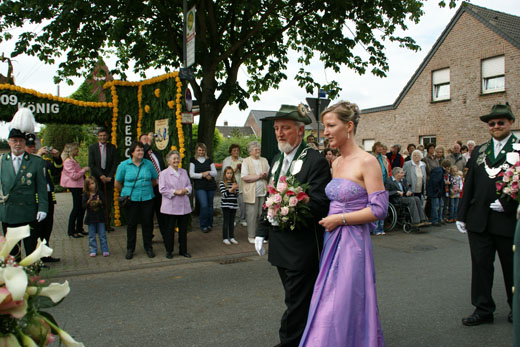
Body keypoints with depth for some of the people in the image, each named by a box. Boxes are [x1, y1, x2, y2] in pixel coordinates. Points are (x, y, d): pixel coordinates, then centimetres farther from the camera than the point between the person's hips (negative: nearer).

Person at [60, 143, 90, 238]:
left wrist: (83, 170, 15)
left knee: (82, 208, 12)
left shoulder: (72, 160, 18)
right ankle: (71, 231, 3)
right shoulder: (68, 161, -14)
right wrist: (84, 170, -12)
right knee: (76, 208, -5)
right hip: (75, 187, -10)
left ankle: (79, 229, 21)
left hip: (79, 186, 10)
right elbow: (74, 176, -21)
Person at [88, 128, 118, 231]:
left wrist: (109, 176, -7)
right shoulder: (92, 147, 5)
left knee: (109, 202, 0)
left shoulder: (112, 147, 7)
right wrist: (101, 176, -10)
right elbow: (91, 164, -1)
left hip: (109, 178, 1)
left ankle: (107, 223, 7)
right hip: (97, 178, -1)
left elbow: (115, 163, 3)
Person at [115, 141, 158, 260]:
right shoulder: (124, 165, -1)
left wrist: (146, 188, 10)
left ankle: (148, 247, 22)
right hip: (131, 200, -1)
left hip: (147, 198, 1)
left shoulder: (149, 164, 3)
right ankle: (130, 249, 20)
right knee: (131, 224, 6)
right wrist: (126, 192, 9)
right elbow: (117, 184, 6)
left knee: (147, 223, 6)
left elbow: (155, 180, 14)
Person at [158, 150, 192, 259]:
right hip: (170, 207, -5)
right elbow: (162, 189, -11)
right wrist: (175, 192, -17)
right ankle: (169, 251, 16)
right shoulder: (164, 173, -5)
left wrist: (186, 190, -7)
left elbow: (189, 185, 15)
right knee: (169, 229, 3)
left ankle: (183, 250, 21)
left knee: (183, 229, 10)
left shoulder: (184, 172, 13)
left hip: (184, 206, 5)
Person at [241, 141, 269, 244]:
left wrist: (266, 175, -7)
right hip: (251, 193, -4)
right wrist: (258, 176, -12)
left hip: (263, 193, 4)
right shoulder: (246, 161, 0)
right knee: (252, 215, -3)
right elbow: (244, 177, -11)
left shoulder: (264, 160, 16)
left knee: (262, 214, 6)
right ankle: (251, 236, 7)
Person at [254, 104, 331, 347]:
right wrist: (262, 231, 13)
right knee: (294, 298, 20)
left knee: (296, 302, 2)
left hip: (302, 246, -8)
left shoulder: (315, 161, -14)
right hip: (279, 244, 8)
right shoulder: (277, 159, 12)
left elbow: (319, 205, -19)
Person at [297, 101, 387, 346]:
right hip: (332, 241, 8)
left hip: (352, 242, -8)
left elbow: (379, 209, -16)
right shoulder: (336, 163, 11)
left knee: (343, 309, -1)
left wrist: (340, 219, -15)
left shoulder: (367, 162, -12)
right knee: (328, 306, 14)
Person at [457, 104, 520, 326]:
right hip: (479, 221, 4)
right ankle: (483, 310, 22)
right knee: (481, 266, 9)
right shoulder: (479, 151, 11)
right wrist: (462, 215, 9)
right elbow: (469, 185, 10)